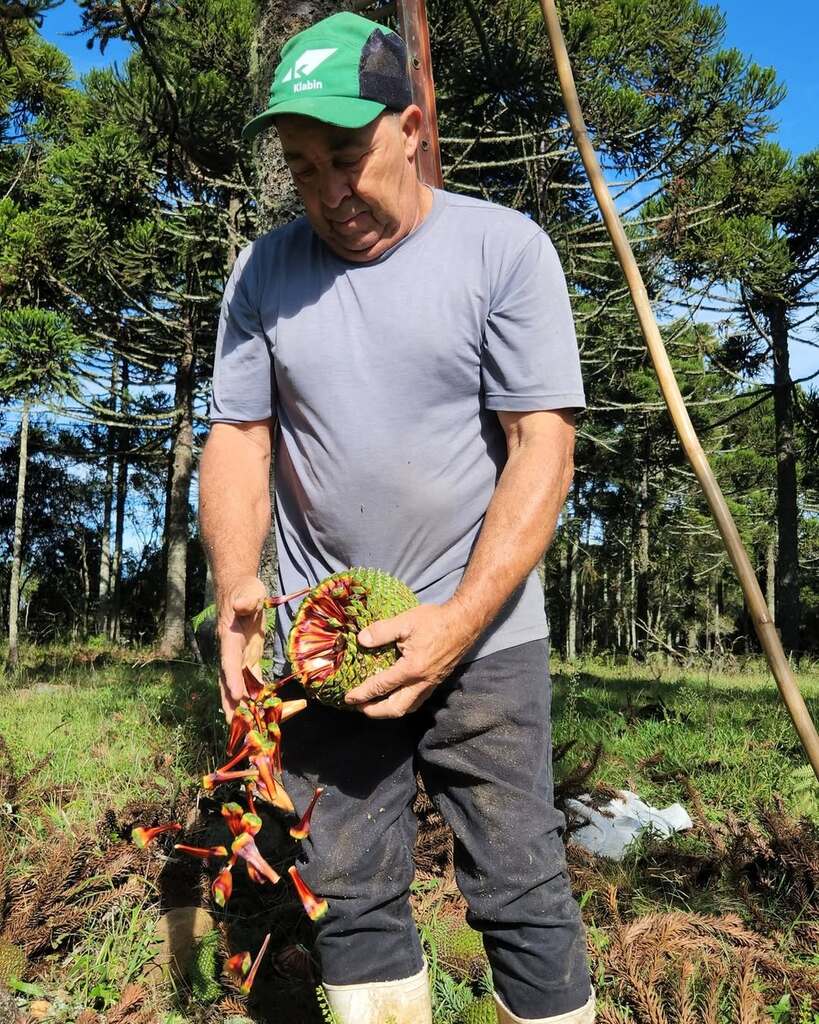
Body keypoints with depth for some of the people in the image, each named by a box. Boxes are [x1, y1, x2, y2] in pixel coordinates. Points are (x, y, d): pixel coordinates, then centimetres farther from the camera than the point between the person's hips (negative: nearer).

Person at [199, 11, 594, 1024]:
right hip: (322, 641, 3)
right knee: (350, 900, 11)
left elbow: (544, 444, -10)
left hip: (484, 634, -2)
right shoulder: (265, 270, 6)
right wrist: (236, 585, -13)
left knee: (521, 894, 4)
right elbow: (237, 435, 5)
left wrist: (462, 618, -19)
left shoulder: (504, 248, -4)